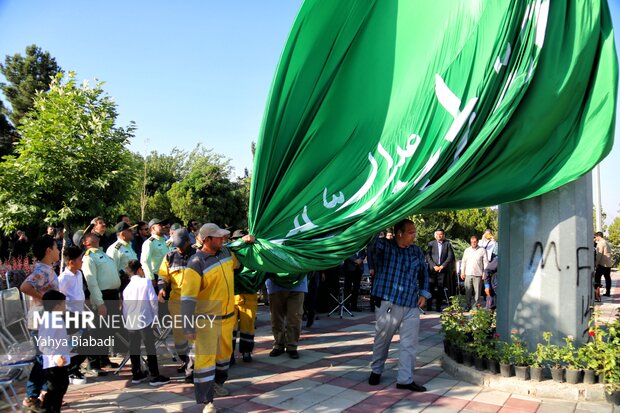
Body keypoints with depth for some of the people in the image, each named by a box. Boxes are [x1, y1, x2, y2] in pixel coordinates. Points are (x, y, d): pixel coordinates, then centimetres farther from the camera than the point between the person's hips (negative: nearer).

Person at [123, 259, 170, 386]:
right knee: (150, 348, 0)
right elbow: (153, 300, -8)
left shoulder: (126, 288, 11)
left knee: (134, 349, 14)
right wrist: (155, 314, 5)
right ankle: (155, 377, 2)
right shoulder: (146, 282, -3)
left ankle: (136, 375, 23)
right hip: (145, 321, -5)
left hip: (130, 323, 5)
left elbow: (124, 308, 11)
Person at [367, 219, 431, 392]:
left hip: (411, 306, 4)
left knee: (410, 343, 2)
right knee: (382, 340, 11)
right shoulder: (384, 246, -5)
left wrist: (424, 293, 10)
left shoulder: (417, 251, 8)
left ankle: (405, 379, 12)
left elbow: (424, 272, 18)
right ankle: (376, 371, 32)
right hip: (387, 303, -3)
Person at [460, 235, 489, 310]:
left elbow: (486, 262, 2)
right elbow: (463, 261, 15)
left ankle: (476, 306, 5)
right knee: (467, 291, 2)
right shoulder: (467, 250, 12)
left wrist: (484, 273, -5)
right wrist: (462, 272, 9)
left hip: (478, 274, -3)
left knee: (477, 291, -1)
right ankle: (467, 306, 9)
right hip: (468, 274, 3)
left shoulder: (482, 250, 2)